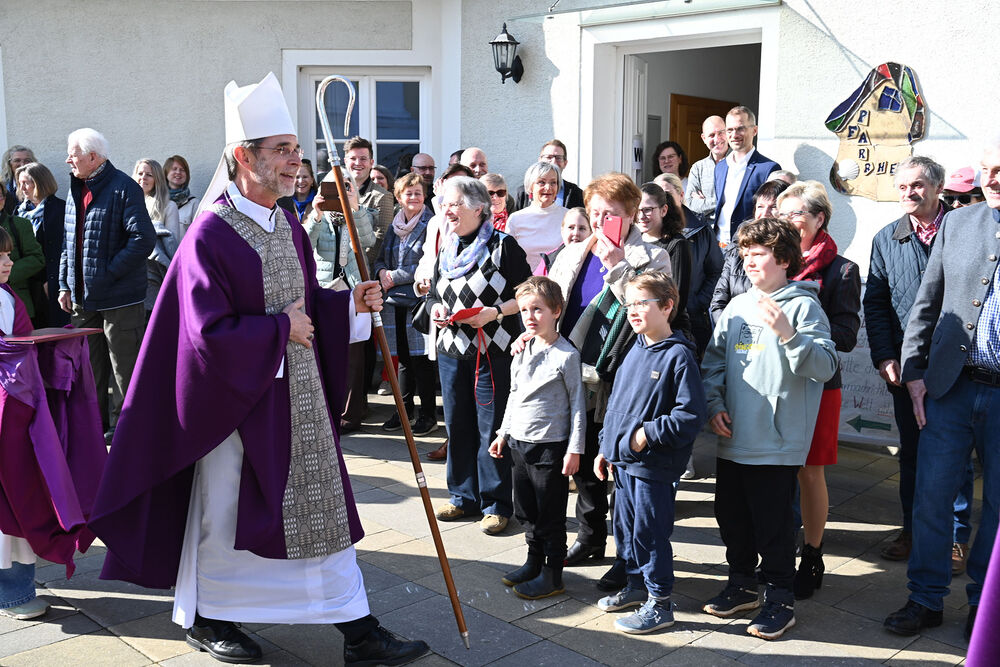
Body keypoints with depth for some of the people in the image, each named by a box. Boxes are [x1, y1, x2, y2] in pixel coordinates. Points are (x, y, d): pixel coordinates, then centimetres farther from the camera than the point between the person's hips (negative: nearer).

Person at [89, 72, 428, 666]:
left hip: (301, 395, 7)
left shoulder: (290, 227, 7)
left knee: (322, 506, 9)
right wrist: (281, 329, -14)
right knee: (224, 508, 10)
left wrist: (350, 304, -1)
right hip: (239, 397, -7)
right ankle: (205, 617, 34)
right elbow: (209, 334, -21)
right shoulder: (211, 235, -16)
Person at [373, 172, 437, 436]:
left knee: (421, 360, -2)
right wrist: (382, 271, -4)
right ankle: (405, 411, 24)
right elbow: (381, 258, 19)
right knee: (403, 359, 13)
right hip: (397, 301, 6)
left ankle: (428, 414, 8)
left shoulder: (431, 225, -6)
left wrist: (395, 277, -11)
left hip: (419, 299, -6)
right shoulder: (395, 225, 15)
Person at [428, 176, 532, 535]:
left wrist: (495, 312, -18)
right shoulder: (446, 250, 13)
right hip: (452, 350, 6)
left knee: (492, 428, -1)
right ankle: (464, 496, 26)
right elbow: (433, 294, 21)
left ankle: (496, 503, 11)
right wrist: (437, 308, -1)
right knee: (457, 425, 11)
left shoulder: (503, 246, -6)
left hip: (494, 352, -6)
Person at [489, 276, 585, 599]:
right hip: (519, 441, 7)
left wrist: (575, 449, -12)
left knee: (550, 515, 2)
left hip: (550, 446, -7)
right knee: (525, 509, 17)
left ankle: (552, 575, 14)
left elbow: (577, 404, -11)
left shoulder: (566, 354, -13)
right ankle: (534, 562, 33)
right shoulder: (522, 350, 8)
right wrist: (503, 433, 18)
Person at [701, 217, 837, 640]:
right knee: (731, 517, 16)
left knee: (773, 525, 2)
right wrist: (714, 405, 2)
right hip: (733, 440, 7)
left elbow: (826, 367, -17)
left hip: (777, 443, -6)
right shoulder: (737, 307, 11)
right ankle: (742, 585, 34)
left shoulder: (803, 306, -8)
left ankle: (780, 601, 18)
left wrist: (787, 334, -30)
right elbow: (714, 361, 15)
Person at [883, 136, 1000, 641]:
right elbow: (927, 301, 9)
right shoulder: (957, 223, 7)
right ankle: (926, 599, 19)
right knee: (931, 496, 5)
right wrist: (914, 369, 3)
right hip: (950, 388, 2)